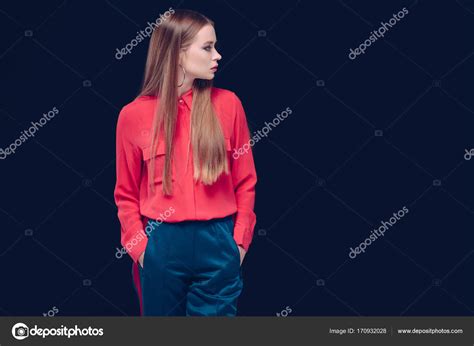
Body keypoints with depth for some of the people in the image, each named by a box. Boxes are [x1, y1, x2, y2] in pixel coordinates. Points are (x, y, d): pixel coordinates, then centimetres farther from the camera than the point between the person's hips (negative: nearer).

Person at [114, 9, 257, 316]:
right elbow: (126, 194, 5)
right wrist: (140, 246, -2)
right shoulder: (134, 115, -2)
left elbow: (245, 182, 4)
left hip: (218, 244, 1)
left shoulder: (228, 104, -1)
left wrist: (239, 241, 0)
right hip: (162, 245, 0)